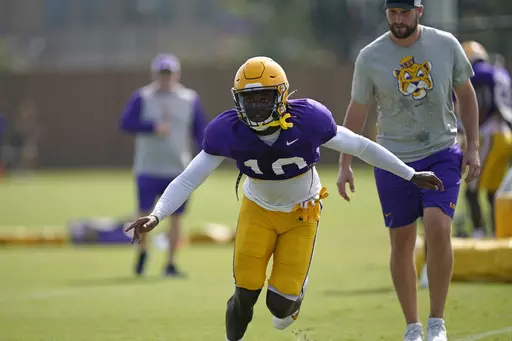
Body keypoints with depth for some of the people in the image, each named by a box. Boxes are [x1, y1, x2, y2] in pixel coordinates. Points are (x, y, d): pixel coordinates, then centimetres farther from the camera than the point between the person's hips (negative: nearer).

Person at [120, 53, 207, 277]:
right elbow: (126, 123, -7)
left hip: (179, 170, 2)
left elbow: (200, 130, 9)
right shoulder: (142, 97, 1)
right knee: (144, 213, -6)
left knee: (176, 215, 1)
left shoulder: (190, 99, 7)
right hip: (148, 168, -2)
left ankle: (171, 264, 12)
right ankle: (142, 251, 22)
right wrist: (154, 127, -17)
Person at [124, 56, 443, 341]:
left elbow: (360, 146, -14)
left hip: (301, 214, -1)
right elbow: (188, 180, -20)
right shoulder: (229, 132, -25)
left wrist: (411, 175, -7)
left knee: (280, 303, -7)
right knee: (246, 294, -9)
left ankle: (294, 295, 32)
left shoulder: (308, 120, -28)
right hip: (258, 210, 1)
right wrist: (156, 215, -35)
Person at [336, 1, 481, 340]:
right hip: (394, 160, 0)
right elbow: (357, 111, 3)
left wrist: (473, 147, 4)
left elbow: (466, 94, 9)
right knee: (402, 242, 3)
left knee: (439, 230, -17)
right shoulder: (370, 57, -6)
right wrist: (345, 164, 1)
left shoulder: (446, 45, -3)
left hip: (442, 154, 0)